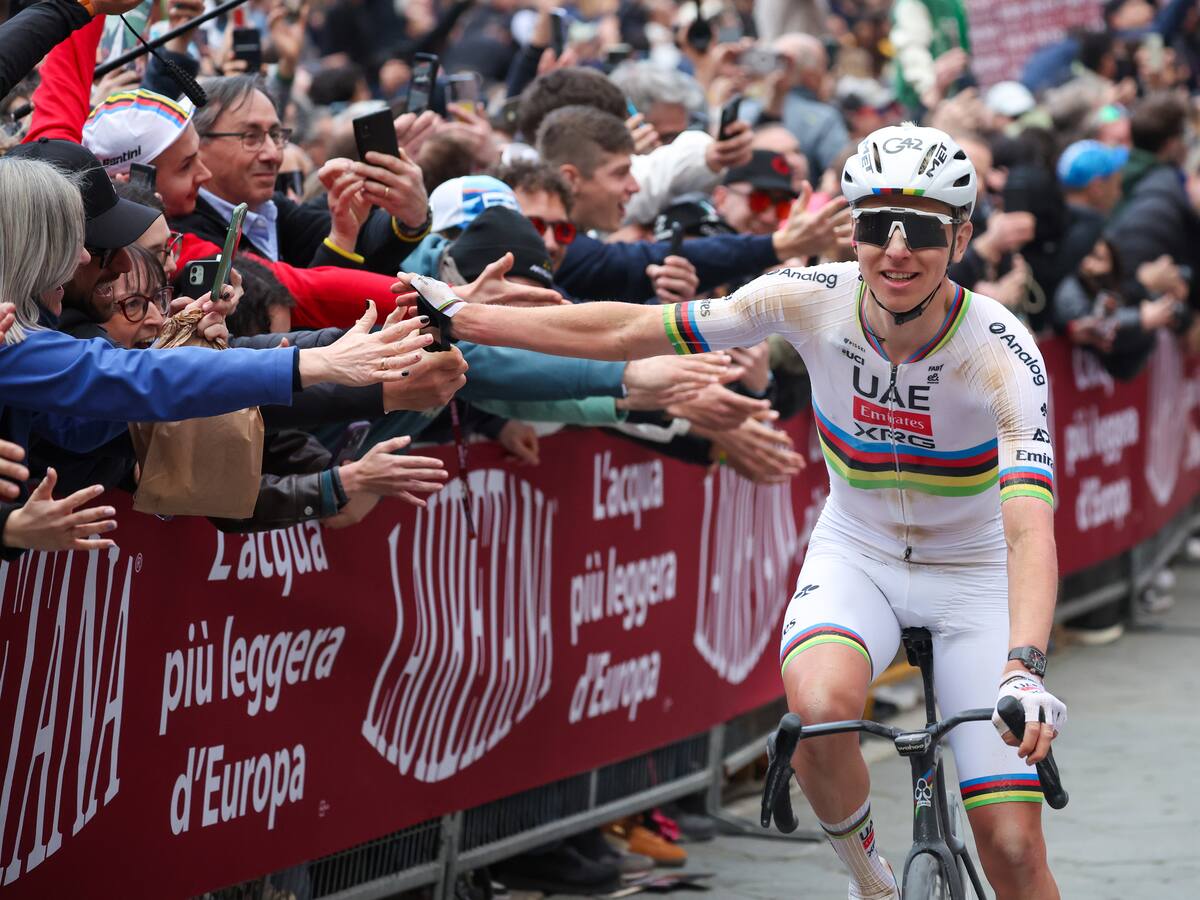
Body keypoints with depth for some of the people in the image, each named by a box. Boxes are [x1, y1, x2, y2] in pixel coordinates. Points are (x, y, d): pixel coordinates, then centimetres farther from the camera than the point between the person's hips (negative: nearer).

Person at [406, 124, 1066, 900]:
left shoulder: (1003, 354, -29)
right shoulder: (813, 299, -21)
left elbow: (1030, 526, -41)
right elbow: (628, 332, -13)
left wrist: (1024, 671, -57)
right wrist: (451, 318, -13)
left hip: (974, 570, -1)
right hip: (856, 553, 1)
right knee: (820, 708, -34)